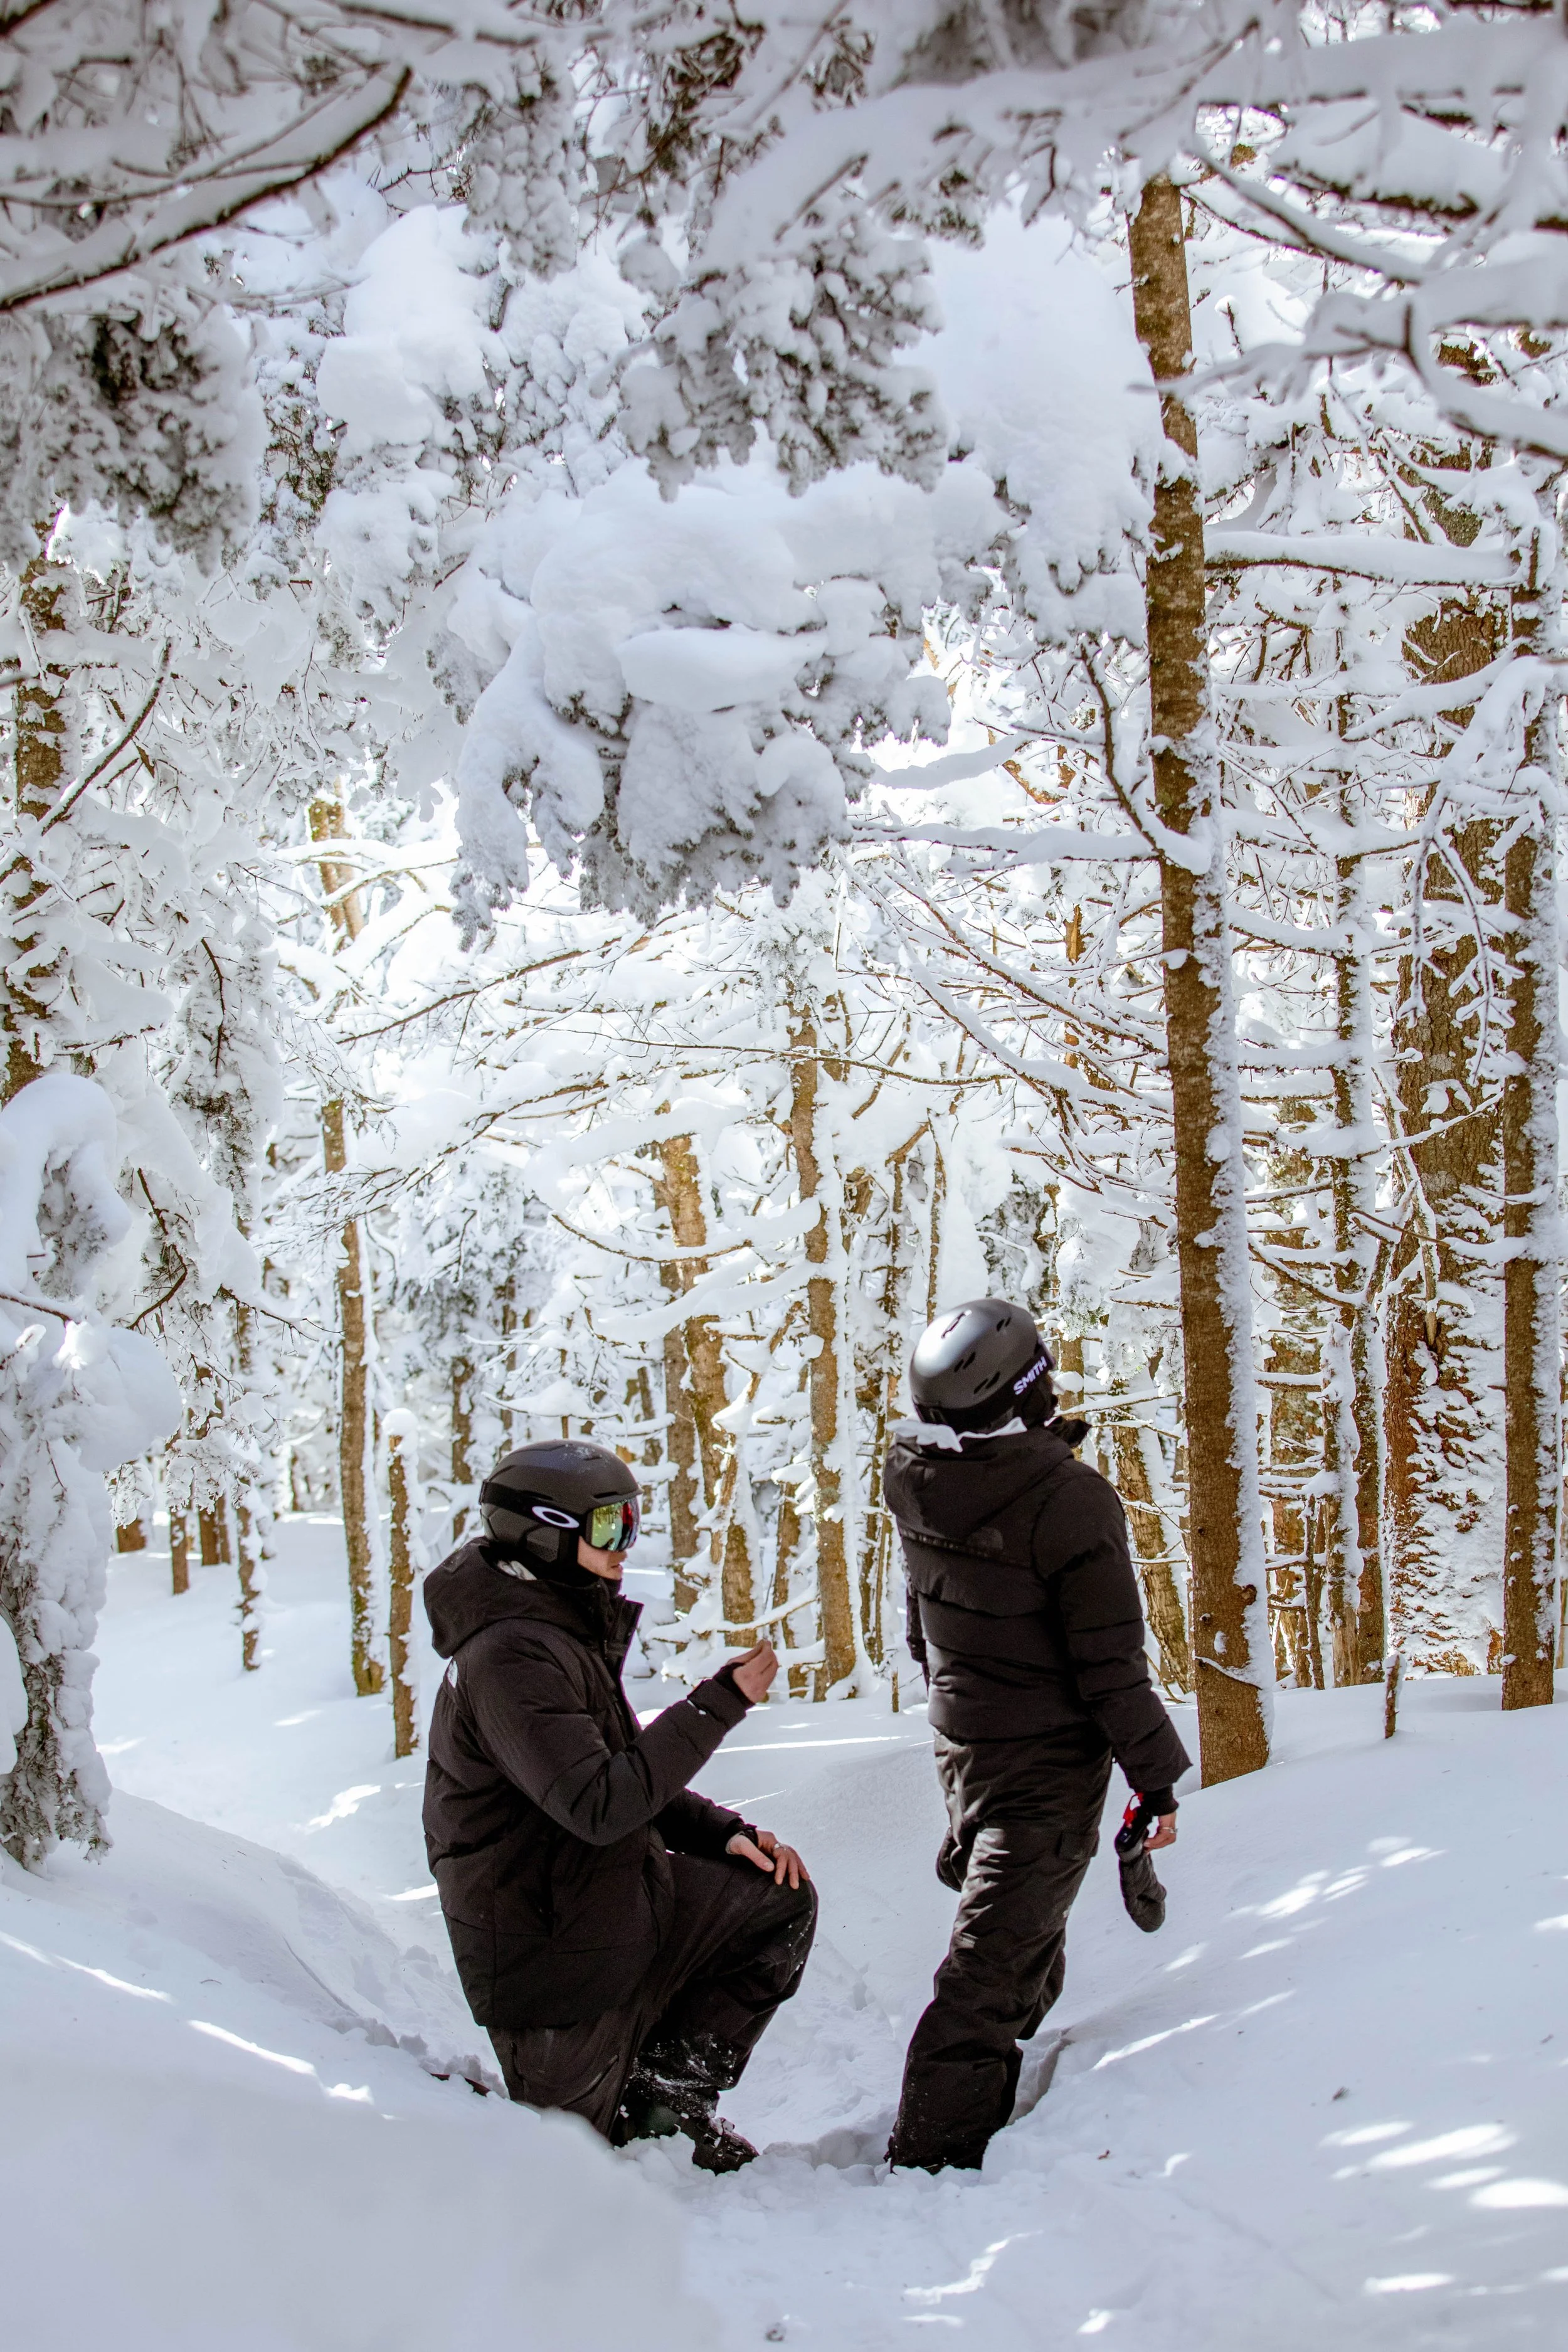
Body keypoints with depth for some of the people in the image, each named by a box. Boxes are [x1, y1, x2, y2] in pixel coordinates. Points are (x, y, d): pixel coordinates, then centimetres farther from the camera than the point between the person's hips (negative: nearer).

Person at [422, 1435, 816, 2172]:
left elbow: (632, 1776, 16)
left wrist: (727, 1833, 0)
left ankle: (669, 2083, 9)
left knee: (780, 1900, 3)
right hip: (553, 1954, -9)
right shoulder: (510, 1656, -25)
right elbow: (598, 1806, -34)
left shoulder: (568, 1635, 9)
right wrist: (716, 1706, -31)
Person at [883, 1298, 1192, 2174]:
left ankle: (982, 2105, 38)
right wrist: (1157, 1779, -12)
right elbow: (1112, 1665, -21)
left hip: (959, 1747, 7)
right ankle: (934, 2156, -4)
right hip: (1049, 1767, -7)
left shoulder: (918, 1483, -7)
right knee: (992, 1970, -5)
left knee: (1019, 1936, 25)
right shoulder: (1072, 1501, -27)